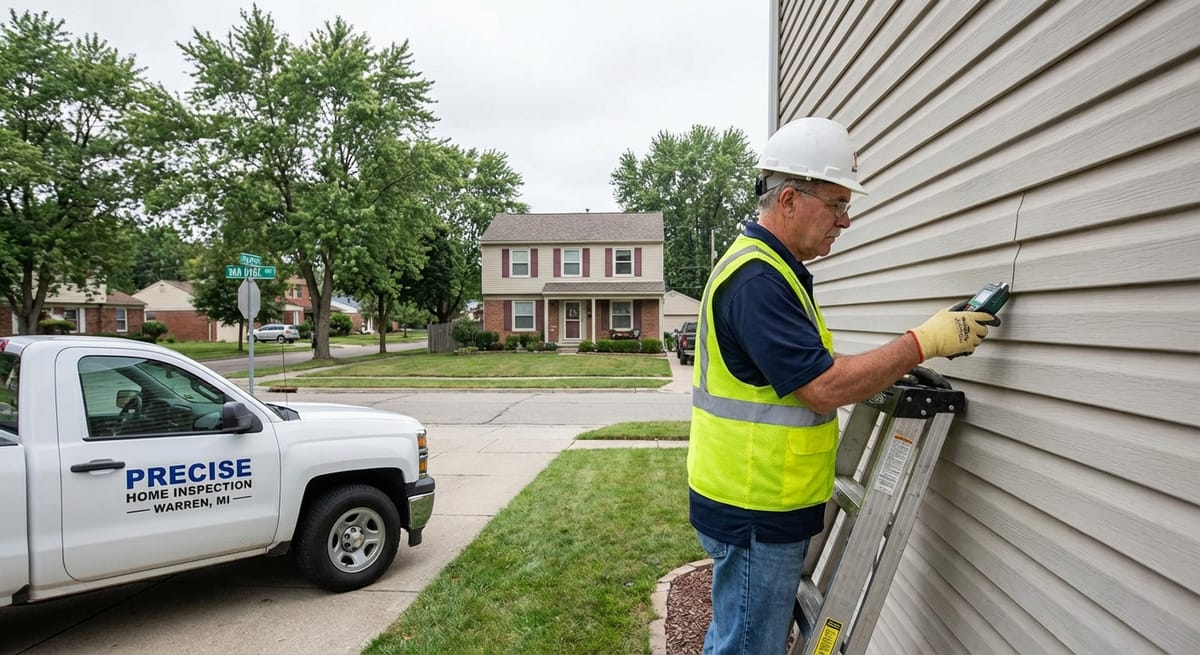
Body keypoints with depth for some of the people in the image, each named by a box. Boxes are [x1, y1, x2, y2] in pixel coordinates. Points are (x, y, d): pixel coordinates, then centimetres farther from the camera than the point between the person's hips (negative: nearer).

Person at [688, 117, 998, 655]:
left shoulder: (768, 266, 12)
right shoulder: (756, 278, -22)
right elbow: (825, 389, -25)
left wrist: (883, 377, 8)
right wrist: (926, 341, -16)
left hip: (759, 505, 10)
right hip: (754, 514, -10)